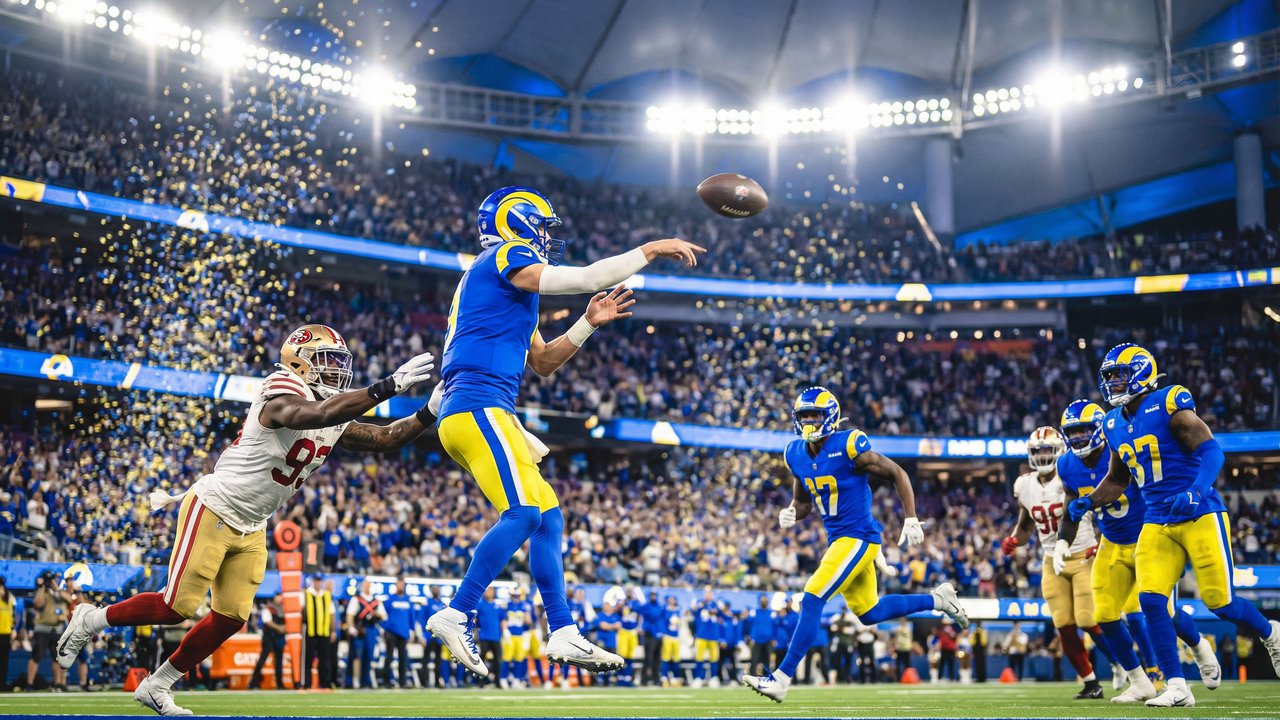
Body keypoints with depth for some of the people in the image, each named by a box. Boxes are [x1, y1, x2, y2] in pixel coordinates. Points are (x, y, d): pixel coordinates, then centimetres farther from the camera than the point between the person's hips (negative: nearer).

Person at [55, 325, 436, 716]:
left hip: (250, 529, 9)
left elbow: (386, 438, 3)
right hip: (211, 511, -9)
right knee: (177, 607, -6)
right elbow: (319, 415, -41)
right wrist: (388, 386, -44)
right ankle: (90, 619, 18)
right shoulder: (282, 393, -22)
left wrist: (430, 415, -9)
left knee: (231, 617, 5)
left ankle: (157, 686, 20)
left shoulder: (336, 422, 5)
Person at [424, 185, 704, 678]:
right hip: (478, 405, -10)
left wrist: (589, 323, 19)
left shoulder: (509, 286, 27)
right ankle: (455, 616, -18)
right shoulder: (506, 258, -2)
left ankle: (563, 633, 8)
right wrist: (652, 249, -2)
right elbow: (587, 278, -11)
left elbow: (543, 363, 31)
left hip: (463, 414, 10)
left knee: (547, 515, 9)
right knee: (523, 513, -20)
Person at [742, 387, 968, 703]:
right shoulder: (796, 455, 3)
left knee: (812, 600, -16)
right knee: (869, 614, 19)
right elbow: (802, 501, 16)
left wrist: (911, 520, -13)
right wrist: (790, 513, -7)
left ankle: (782, 678, -12)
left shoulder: (849, 446, -17)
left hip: (858, 538, -8)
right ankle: (938, 598, 37)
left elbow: (897, 474, -9)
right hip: (837, 540, 9)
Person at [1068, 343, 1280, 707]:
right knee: (1151, 600, -9)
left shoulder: (1169, 405, -12)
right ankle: (1177, 687, -1)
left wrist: (1197, 491, -33)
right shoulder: (1115, 424, 10)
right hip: (1158, 523, 6)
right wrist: (1087, 503, 4)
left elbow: (1211, 449, -18)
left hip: (1200, 516, -6)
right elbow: (1116, 481, 21)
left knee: (1219, 601, -3)